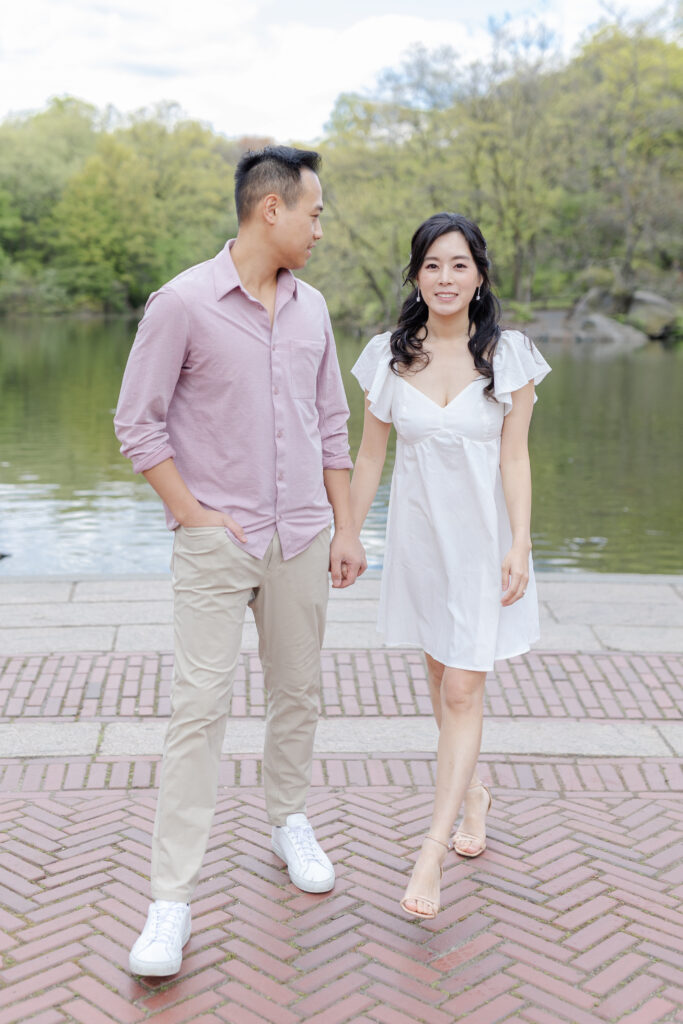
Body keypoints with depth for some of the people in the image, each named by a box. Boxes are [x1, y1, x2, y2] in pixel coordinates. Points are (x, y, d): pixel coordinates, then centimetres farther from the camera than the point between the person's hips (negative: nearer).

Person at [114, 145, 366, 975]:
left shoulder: (310, 308, 8)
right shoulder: (183, 303, -9)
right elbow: (137, 424, -6)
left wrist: (345, 528, 9)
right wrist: (196, 516, -10)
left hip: (300, 537, 5)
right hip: (216, 542, -5)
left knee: (297, 692, 14)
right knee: (199, 706, -6)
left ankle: (289, 822, 37)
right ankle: (171, 900, 3)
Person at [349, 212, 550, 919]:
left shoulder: (508, 355, -5)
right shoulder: (389, 356, 0)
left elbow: (514, 457, -5)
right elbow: (370, 455, 6)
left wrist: (519, 543, -13)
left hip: (483, 534, -2)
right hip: (418, 532, 3)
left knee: (463, 689, -5)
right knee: (439, 673, 15)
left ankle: (432, 853, -1)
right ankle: (471, 792, 40)